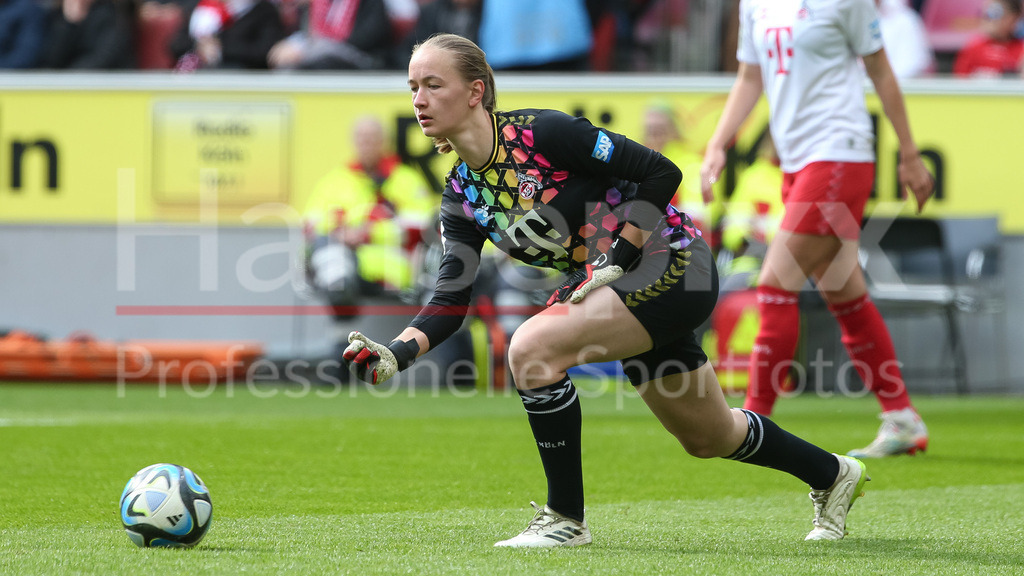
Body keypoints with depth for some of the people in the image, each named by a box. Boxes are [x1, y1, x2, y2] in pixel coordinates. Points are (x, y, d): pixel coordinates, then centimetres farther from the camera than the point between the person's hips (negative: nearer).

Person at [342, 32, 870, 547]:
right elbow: (450, 299, -8)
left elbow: (662, 173, -19)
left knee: (530, 348, -25)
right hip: (621, 288, 9)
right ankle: (832, 474, 48)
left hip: (669, 263, -9)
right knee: (708, 438, 21)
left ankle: (566, 518, -12)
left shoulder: (540, 133, -22)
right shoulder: (462, 196, 0)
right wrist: (398, 352, -25)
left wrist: (619, 256, -22)